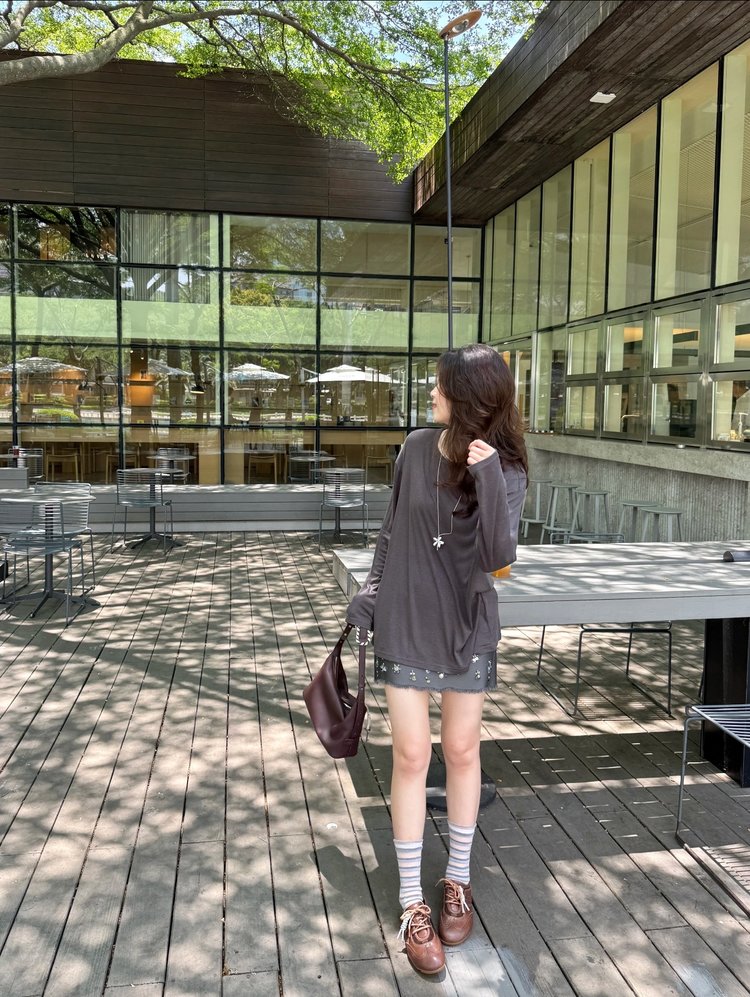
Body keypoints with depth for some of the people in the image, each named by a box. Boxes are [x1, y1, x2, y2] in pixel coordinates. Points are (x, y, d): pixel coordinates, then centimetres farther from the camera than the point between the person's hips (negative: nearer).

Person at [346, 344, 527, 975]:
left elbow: (498, 556, -23)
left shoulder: (506, 472, -11)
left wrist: (487, 479, -31)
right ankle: (412, 904, 17)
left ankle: (458, 881, 33)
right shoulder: (417, 449, -4)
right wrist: (369, 596, 6)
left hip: (467, 629, -1)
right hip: (405, 624, 1)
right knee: (411, 757, 3)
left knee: (462, 751, 12)